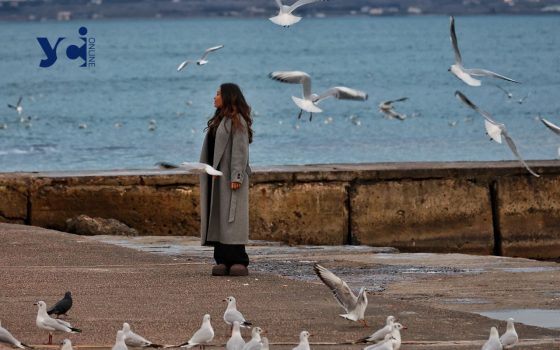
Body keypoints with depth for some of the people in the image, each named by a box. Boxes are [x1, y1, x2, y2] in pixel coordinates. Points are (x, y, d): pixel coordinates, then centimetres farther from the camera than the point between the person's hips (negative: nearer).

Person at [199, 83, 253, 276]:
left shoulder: (237, 121, -8)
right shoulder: (218, 120, 18)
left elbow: (240, 150, -15)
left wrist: (236, 177, -22)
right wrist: (208, 177, 14)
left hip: (230, 177, -8)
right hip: (216, 178, 8)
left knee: (232, 217, -10)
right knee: (217, 218, 2)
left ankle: (238, 262, -10)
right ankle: (223, 260, 1)